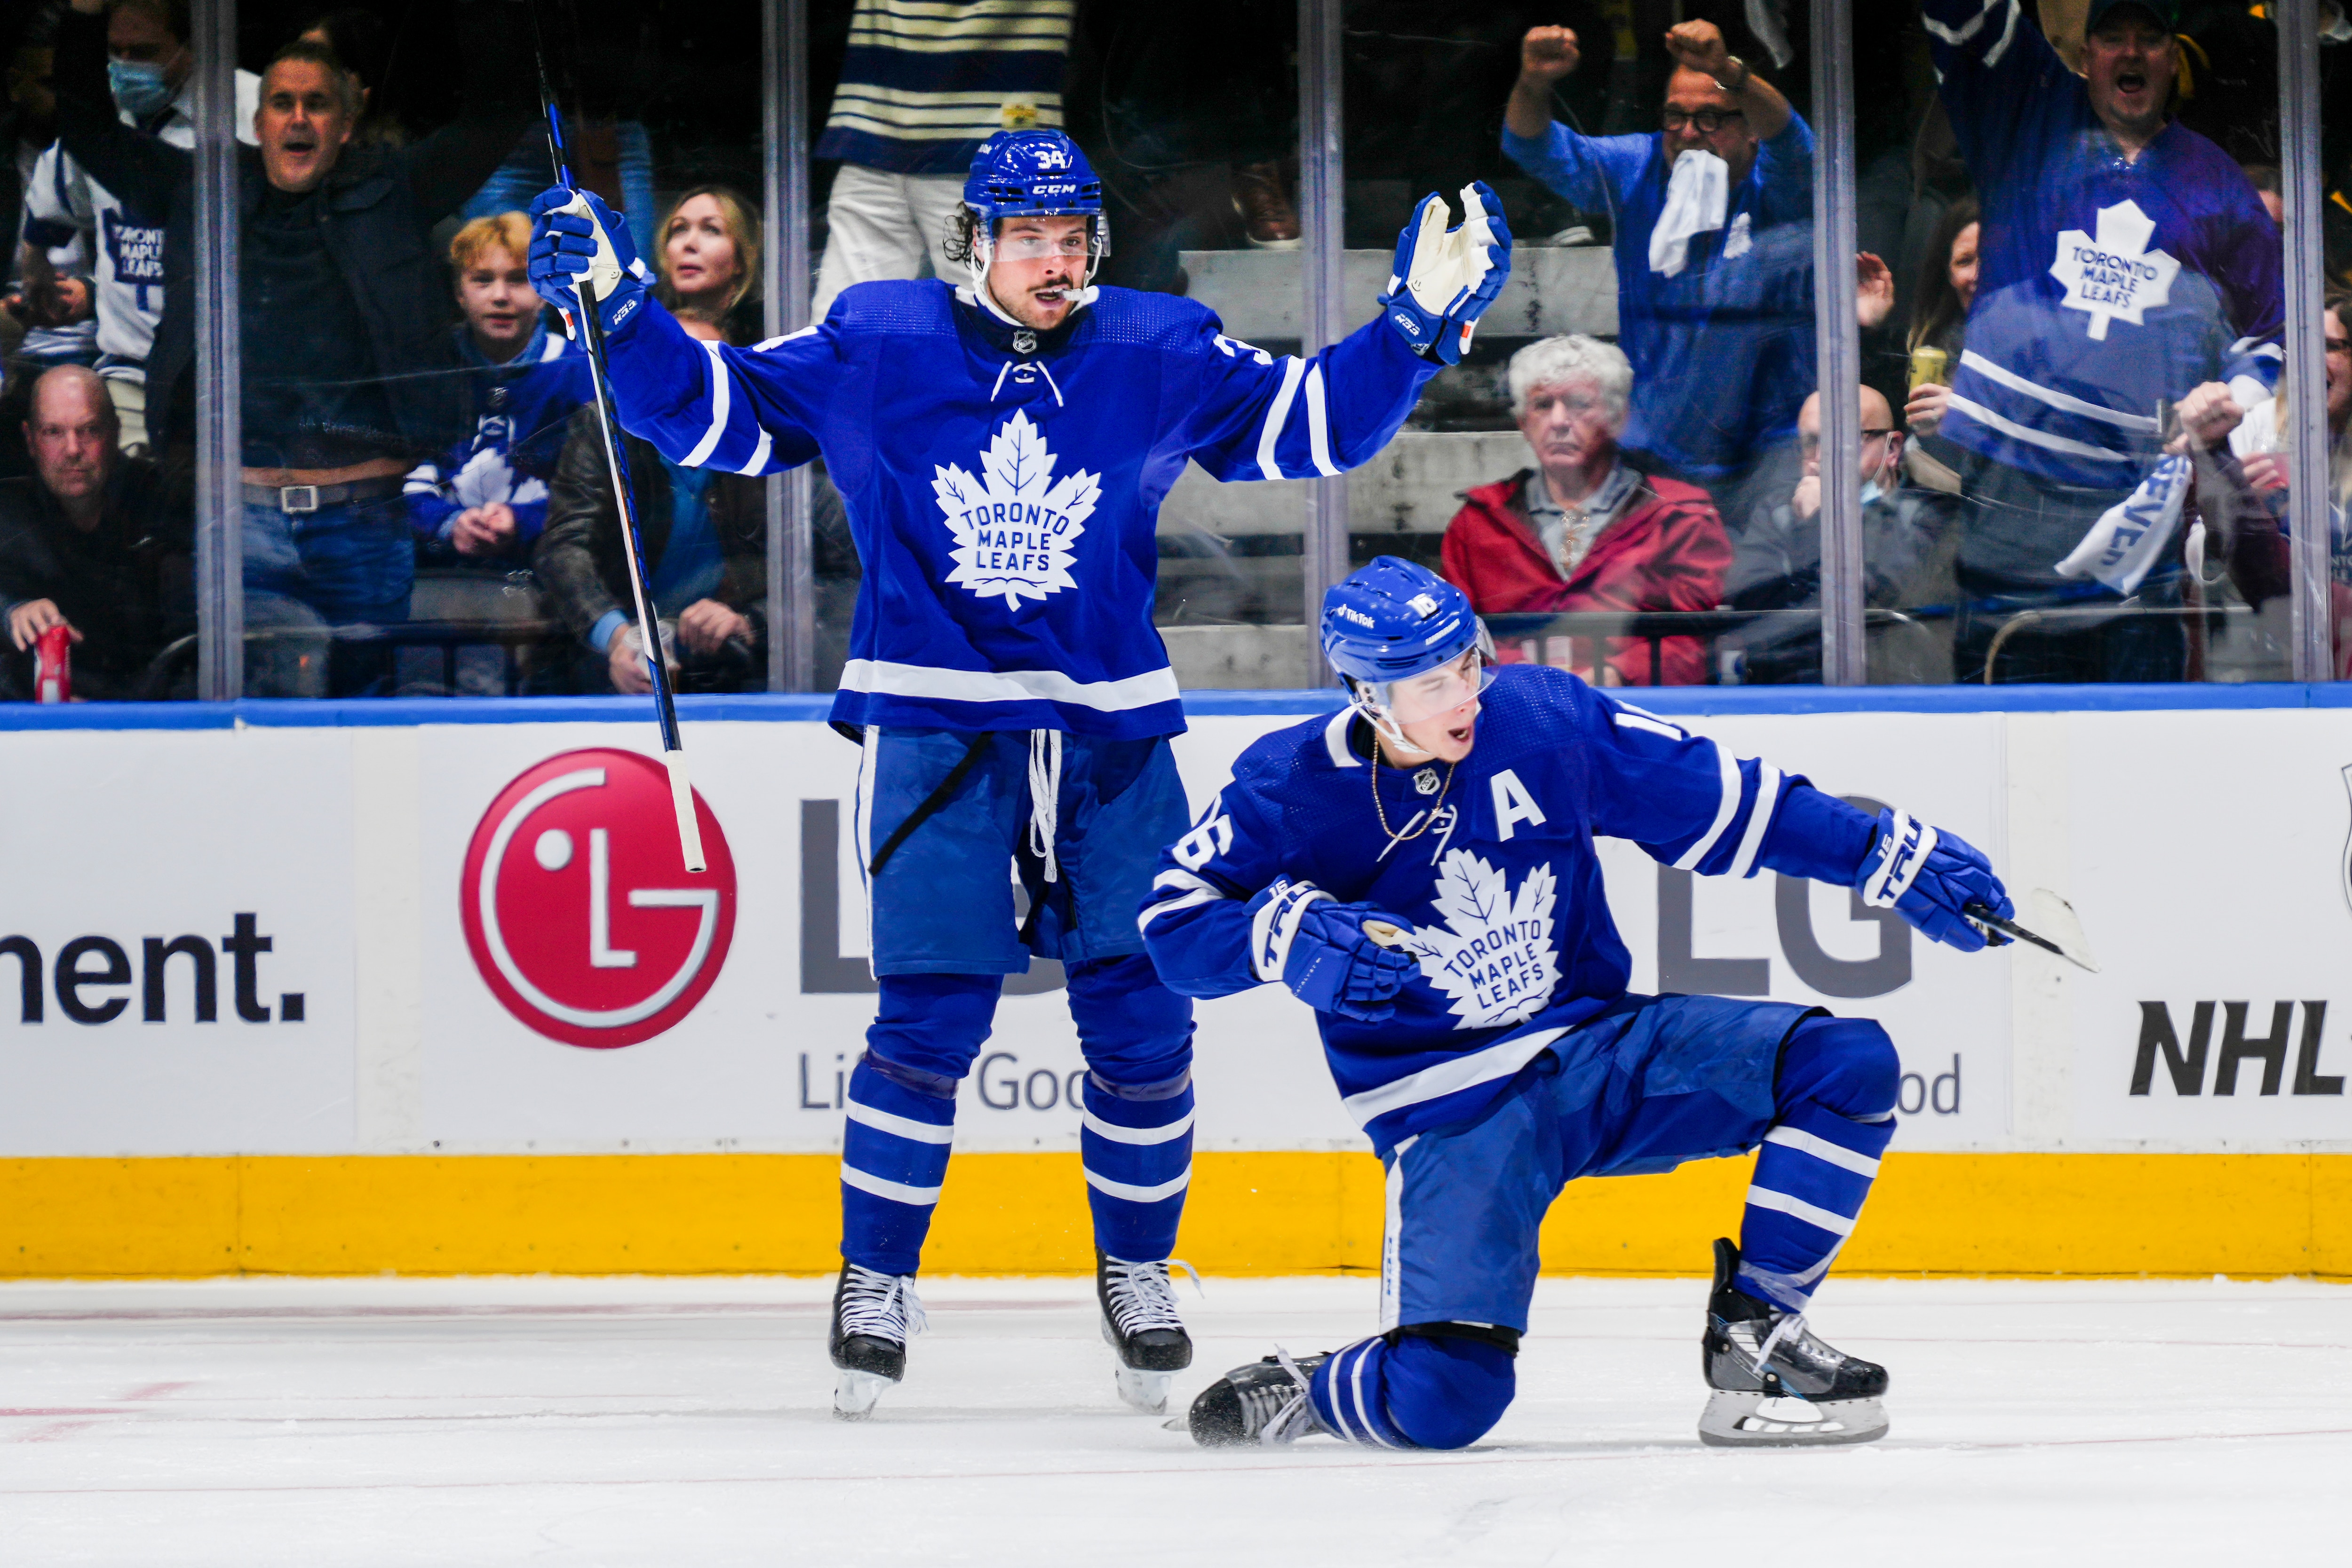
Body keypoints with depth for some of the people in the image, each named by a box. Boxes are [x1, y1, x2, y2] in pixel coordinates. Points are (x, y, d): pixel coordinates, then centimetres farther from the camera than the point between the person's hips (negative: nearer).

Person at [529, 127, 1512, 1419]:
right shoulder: (872, 348, -1)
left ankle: (1136, 1271, 20)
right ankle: (876, 1277, 6)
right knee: (931, 1016, -9)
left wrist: (1421, 324, -3)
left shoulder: (1159, 354, 4)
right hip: (931, 721, -2)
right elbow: (721, 413, 4)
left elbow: (1306, 424, 7)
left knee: (1140, 1013, 1)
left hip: (1112, 731, 2)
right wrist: (622, 313, -7)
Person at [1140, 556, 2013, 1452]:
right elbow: (1174, 923, -5)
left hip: (1604, 1051, 4)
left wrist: (1899, 858, 1)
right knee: (1445, 1399, -23)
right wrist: (1291, 934, -24)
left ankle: (1755, 1337, -4)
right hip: (1452, 1113, -4)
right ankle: (1295, 1395, 11)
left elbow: (1723, 803, 3)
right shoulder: (1291, 788, -10)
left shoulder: (1542, 717, -5)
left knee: (1850, 1065, -15)